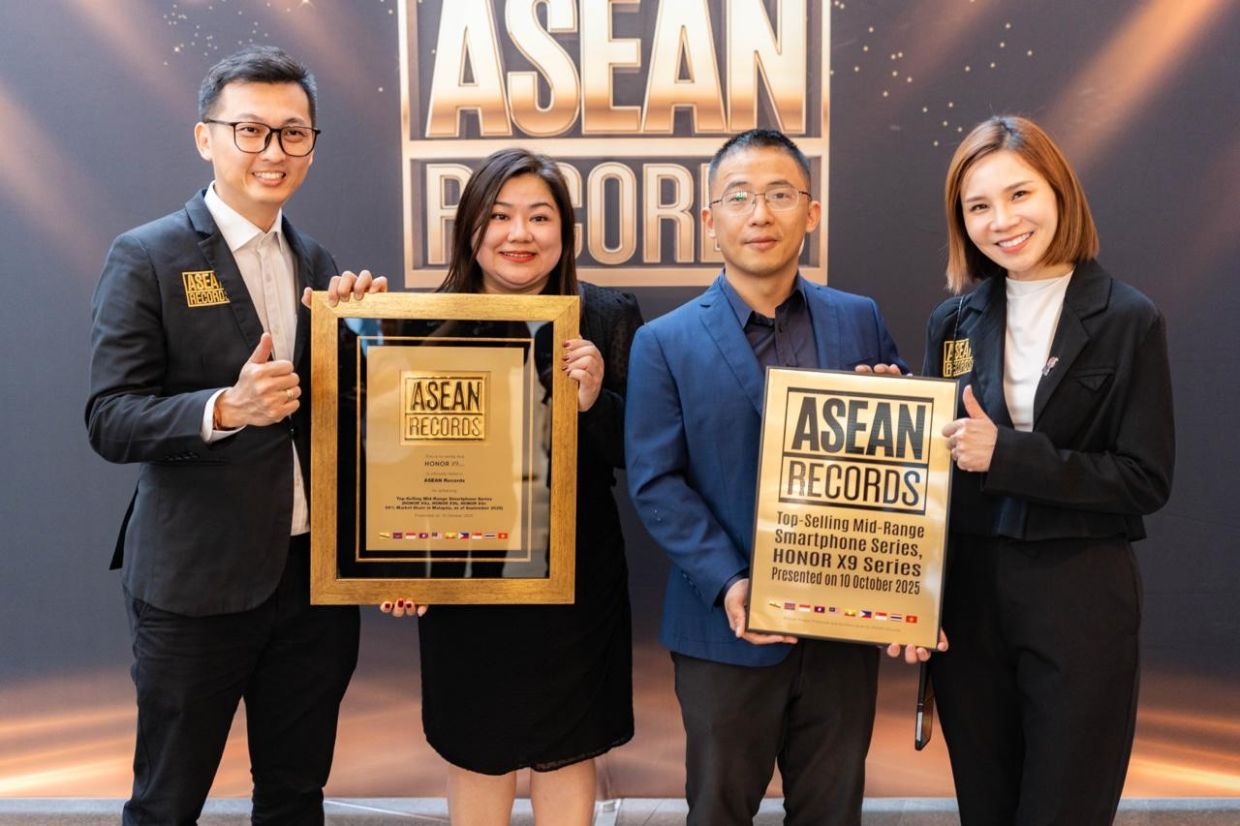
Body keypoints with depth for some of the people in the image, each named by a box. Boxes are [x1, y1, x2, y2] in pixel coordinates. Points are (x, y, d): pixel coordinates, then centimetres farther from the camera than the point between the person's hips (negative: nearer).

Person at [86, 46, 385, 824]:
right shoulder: (147, 257, -7)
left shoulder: (317, 263, 8)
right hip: (198, 582, -4)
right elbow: (110, 420, -13)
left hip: (315, 571, 5)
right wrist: (226, 408, -29)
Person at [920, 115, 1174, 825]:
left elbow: (1147, 480, -11)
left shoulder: (1129, 321, -7)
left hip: (1081, 597, -3)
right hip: (967, 589, 4)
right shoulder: (954, 321, 4)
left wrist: (1006, 453, -19)